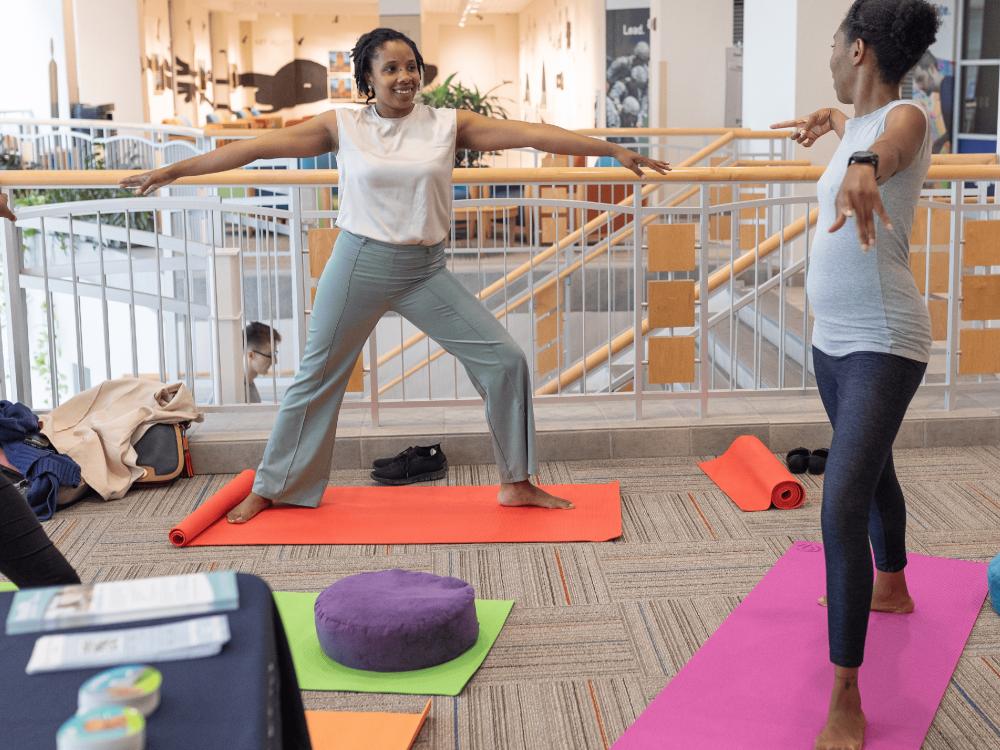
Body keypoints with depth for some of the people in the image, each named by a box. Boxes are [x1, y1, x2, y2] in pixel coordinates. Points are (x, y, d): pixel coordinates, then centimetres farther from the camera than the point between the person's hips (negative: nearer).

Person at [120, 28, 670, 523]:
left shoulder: (448, 124, -2)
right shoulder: (343, 127, -3)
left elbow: (531, 133, -7)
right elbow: (258, 147, -4)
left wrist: (615, 150, -10)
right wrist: (172, 172, -5)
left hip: (426, 271, 1)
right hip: (360, 263, -1)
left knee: (505, 360, -5)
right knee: (317, 378, 9)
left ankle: (516, 484, 12)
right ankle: (270, 488, 28)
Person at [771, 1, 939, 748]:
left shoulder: (907, 117, -17)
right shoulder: (862, 121, 8)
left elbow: (888, 141, -45)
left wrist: (863, 168, -64)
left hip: (882, 344, -10)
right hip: (832, 338, 10)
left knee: (842, 507, -17)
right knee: (871, 470, 28)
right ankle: (892, 588, 53)